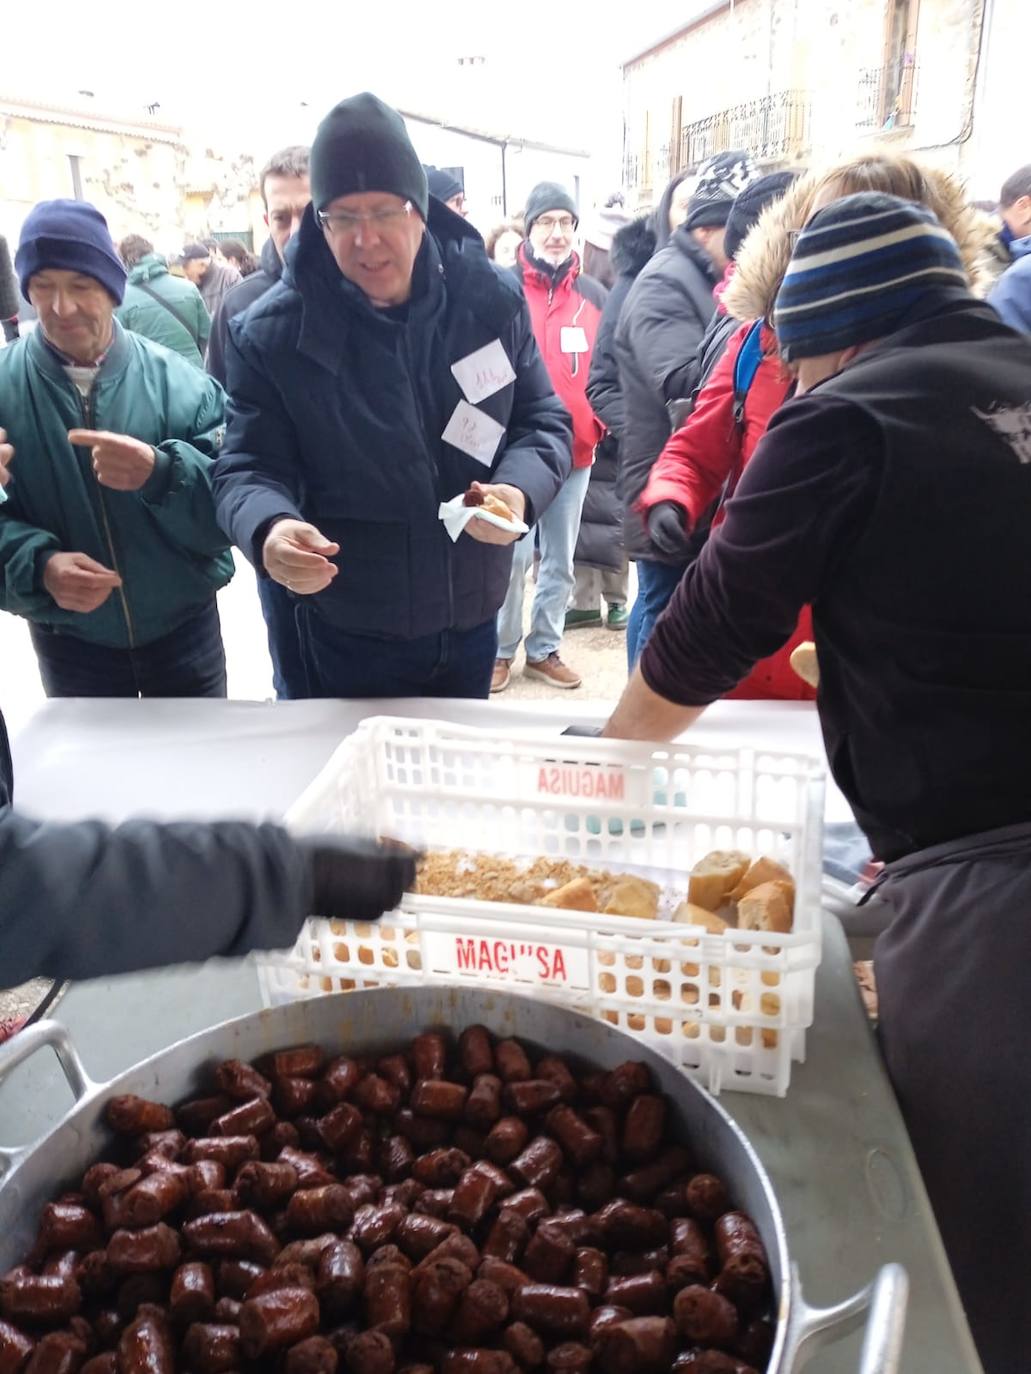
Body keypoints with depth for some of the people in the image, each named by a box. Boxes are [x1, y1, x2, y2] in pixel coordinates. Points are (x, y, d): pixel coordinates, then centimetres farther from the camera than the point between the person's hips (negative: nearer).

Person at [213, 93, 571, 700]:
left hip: (471, 623, 3)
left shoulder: (490, 298, -7)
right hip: (349, 637, -2)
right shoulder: (273, 332, -13)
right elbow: (248, 468, -10)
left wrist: (519, 490, -23)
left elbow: (543, 421, 1)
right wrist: (270, 530, -35)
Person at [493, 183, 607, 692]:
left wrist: (602, 421, 2)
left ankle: (544, 650, 25)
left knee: (560, 561, 12)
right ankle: (501, 650, 16)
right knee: (512, 558, 0)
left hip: (576, 451, 4)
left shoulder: (594, 295, 7)